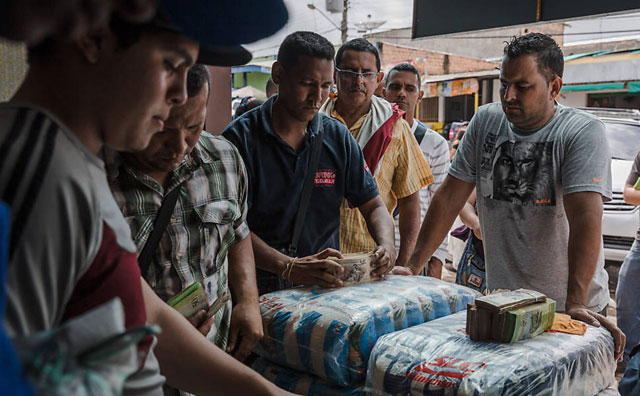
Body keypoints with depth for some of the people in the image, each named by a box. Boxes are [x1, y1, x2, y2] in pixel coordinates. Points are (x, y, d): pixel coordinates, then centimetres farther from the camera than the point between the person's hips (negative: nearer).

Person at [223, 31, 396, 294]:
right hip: (261, 290, -3)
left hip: (326, 287, 3)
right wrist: (290, 267, -25)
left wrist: (386, 246, -8)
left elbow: (373, 205, 14)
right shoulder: (240, 137, -5)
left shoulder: (338, 137, 9)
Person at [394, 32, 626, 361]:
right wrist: (412, 267, -3)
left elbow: (586, 217, -24)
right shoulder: (485, 122, 2)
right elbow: (449, 199, 2)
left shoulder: (582, 132, -12)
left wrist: (576, 304, -34)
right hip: (500, 301, 4)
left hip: (566, 307, -3)